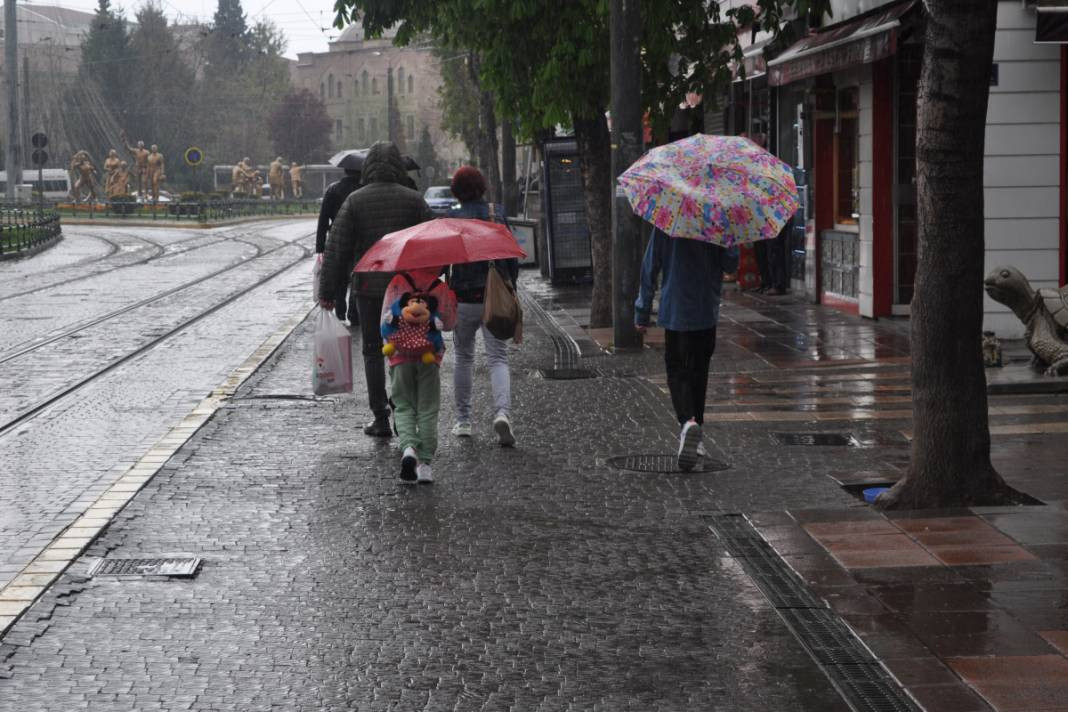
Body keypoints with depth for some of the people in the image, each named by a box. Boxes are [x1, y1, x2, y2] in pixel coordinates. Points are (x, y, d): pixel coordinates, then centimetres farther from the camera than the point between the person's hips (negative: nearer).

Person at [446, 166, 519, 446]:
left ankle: (463, 420, 19)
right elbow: (513, 258, 6)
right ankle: (502, 411, -24)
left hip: (464, 298, -1)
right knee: (498, 357, 0)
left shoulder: (451, 219, -5)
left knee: (463, 357, 16)